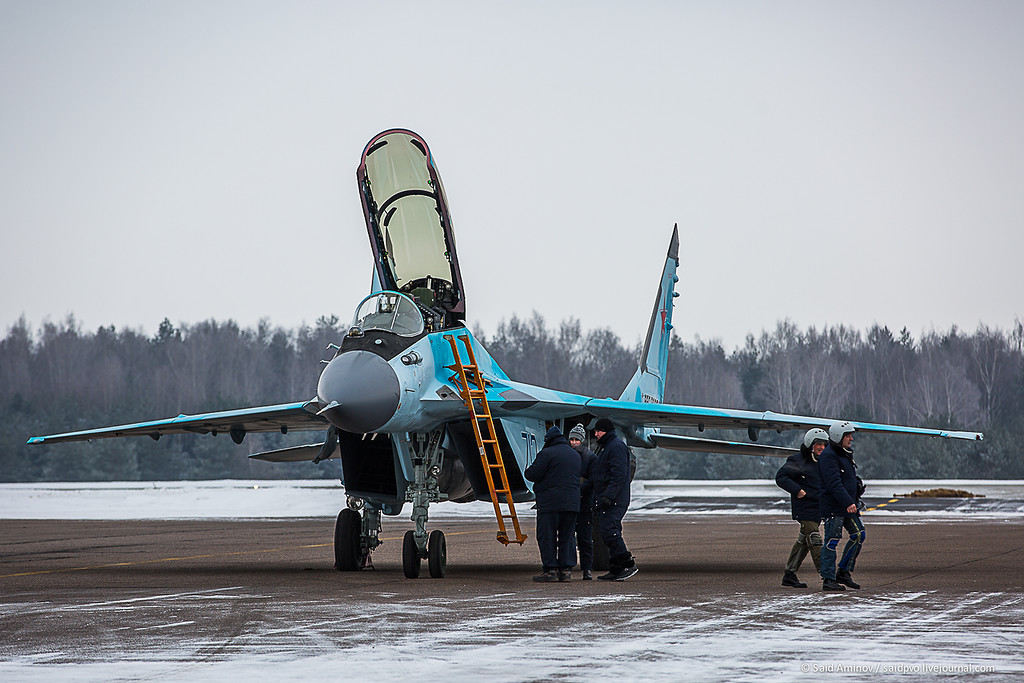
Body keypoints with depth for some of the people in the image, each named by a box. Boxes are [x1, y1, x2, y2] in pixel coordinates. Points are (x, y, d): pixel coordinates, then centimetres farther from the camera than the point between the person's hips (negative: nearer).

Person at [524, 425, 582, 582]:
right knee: (567, 537, 10)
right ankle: (566, 570, 9)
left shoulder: (547, 453, -8)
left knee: (547, 536, -1)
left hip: (550, 503, -7)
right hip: (572, 502, 7)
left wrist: (527, 471, 13)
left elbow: (533, 474, -11)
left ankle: (550, 570, -5)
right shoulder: (575, 455, 17)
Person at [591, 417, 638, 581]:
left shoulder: (617, 446, -10)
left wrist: (609, 496, -27)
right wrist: (598, 499, 22)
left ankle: (628, 563, -15)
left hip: (615, 500, -11)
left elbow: (619, 475, -20)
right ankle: (616, 570, 7)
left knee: (607, 530, -17)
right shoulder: (604, 447, 23)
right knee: (611, 532, 8)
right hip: (605, 500, 11)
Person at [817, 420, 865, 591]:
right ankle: (828, 580, -2)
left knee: (859, 534, 3)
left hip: (848, 505, 9)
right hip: (833, 507, -9)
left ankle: (844, 573, 11)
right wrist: (848, 502, -29)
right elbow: (834, 483, -23)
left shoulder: (845, 454, 18)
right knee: (832, 541, -6)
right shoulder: (828, 456, -13)